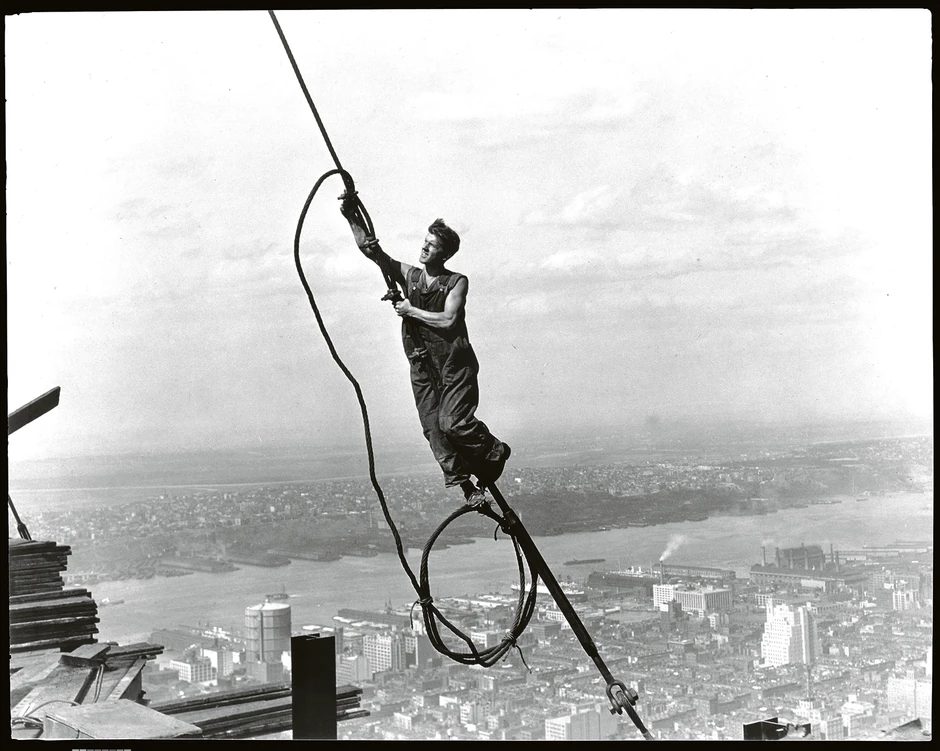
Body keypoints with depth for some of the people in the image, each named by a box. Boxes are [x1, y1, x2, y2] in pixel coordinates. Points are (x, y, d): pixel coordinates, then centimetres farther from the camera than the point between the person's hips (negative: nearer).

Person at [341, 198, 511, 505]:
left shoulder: (457, 282, -1)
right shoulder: (408, 275, 9)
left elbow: (448, 319, -16)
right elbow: (370, 249, 1)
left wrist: (412, 311, -8)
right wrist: (352, 218, -11)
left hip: (455, 364, -4)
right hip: (422, 367, 5)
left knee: (453, 422, -16)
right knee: (434, 430, -2)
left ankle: (494, 452, 11)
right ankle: (464, 485, 6)